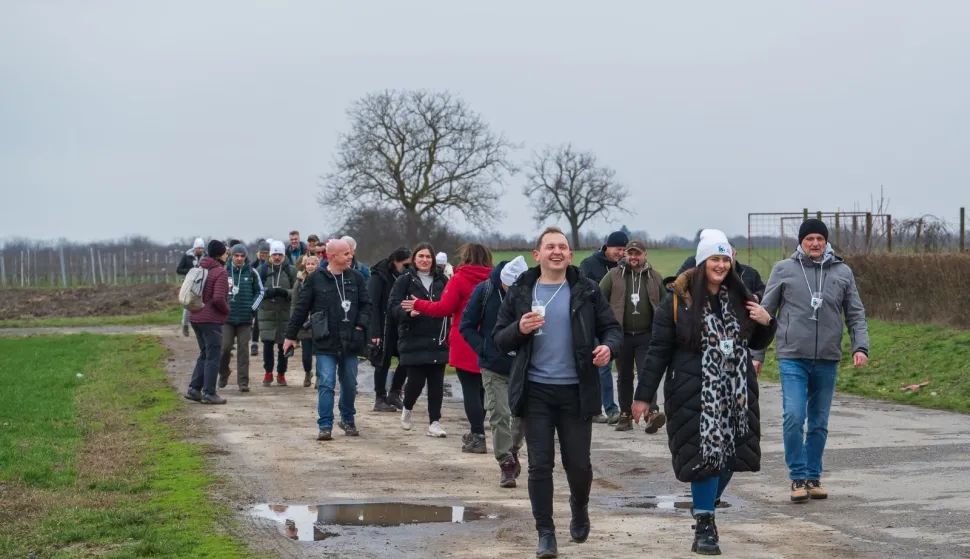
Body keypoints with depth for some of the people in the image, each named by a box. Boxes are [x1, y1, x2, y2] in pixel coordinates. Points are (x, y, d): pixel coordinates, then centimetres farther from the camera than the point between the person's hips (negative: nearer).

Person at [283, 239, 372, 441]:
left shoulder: (356, 278, 4)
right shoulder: (315, 279, -4)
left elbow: (366, 304, 10)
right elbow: (301, 308, 1)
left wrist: (361, 324, -7)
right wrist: (291, 335, 3)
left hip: (350, 342, 3)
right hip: (325, 343, -3)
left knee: (349, 385, 12)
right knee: (326, 385, -6)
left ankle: (348, 420, 30)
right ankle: (325, 426, -1)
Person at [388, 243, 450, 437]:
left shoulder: (442, 280, 8)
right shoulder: (405, 280, -1)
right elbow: (392, 306, -7)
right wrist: (408, 312, -27)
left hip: (438, 341, 3)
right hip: (413, 340, -3)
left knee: (436, 383, 1)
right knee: (416, 381, -4)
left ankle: (434, 422, 9)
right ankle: (407, 409, 26)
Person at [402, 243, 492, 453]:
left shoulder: (459, 279, -8)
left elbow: (444, 308, -10)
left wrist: (418, 305, 2)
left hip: (465, 346, -5)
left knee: (470, 389, -3)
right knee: (479, 389, 16)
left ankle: (478, 437, -7)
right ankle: (476, 433, 24)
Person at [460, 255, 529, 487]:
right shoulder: (484, 291, -9)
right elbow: (466, 326, -1)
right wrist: (483, 349, -13)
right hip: (494, 367, -1)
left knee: (523, 413, 10)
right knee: (499, 415, -4)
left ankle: (513, 451, 34)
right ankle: (506, 462, 7)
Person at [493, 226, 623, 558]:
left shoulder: (586, 291, 2)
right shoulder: (520, 293, 4)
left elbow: (612, 328, 4)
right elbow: (499, 340, 5)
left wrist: (608, 346, -18)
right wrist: (519, 329, -16)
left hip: (575, 391, 0)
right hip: (536, 391, 0)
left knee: (578, 463, 6)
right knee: (540, 465, -1)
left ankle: (579, 508, 36)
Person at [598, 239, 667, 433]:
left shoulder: (655, 277, 7)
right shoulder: (614, 276, 1)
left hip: (647, 336, 0)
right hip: (622, 335, 0)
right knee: (624, 377, 9)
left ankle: (652, 412, -20)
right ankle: (625, 415, 16)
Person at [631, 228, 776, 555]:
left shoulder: (739, 298, 9)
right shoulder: (679, 300, -5)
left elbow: (756, 344, 20)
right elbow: (658, 351, -4)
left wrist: (767, 322, -2)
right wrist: (644, 396, -6)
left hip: (736, 394, 5)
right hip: (695, 394, -5)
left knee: (731, 455, 7)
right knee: (704, 455, -7)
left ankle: (705, 507, 31)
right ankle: (704, 526, 4)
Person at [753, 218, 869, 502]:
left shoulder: (843, 272, 6)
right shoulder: (783, 270, 1)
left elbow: (856, 315, 9)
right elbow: (765, 313, 5)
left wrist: (860, 346, -7)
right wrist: (756, 354, 4)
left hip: (827, 360, 2)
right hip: (792, 358, -2)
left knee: (819, 423, 9)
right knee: (794, 416, -13)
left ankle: (813, 477, 20)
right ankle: (798, 477, -1)